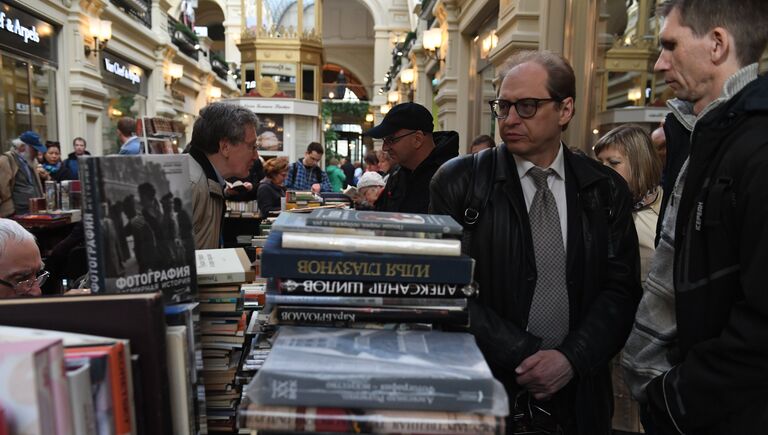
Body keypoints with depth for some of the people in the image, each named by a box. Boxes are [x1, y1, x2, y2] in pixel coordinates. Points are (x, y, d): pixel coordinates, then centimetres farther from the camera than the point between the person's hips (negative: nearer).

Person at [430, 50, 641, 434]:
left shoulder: (606, 190, 1)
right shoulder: (458, 182, -8)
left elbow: (620, 288, -1)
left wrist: (572, 358, -14)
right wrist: (527, 355, -15)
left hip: (578, 394, 3)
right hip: (484, 390, -2)